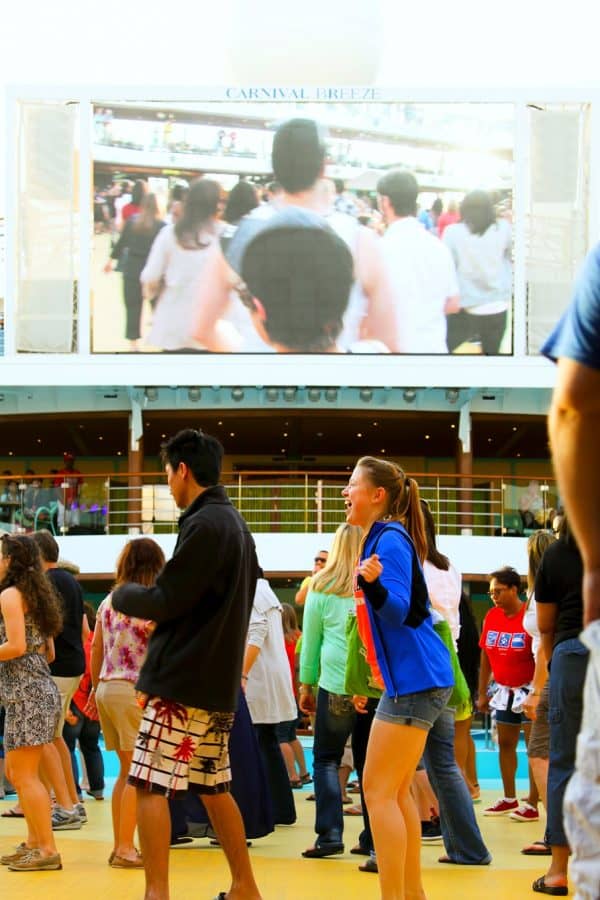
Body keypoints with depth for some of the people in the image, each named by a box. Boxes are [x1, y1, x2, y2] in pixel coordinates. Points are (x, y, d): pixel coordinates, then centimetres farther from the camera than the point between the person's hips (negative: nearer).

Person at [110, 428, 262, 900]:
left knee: (149, 785, -8)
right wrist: (147, 597, 11)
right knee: (214, 787, 16)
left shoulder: (204, 525, -15)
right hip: (218, 680, 10)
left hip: (183, 681, -10)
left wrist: (124, 594, 3)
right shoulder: (236, 524, 16)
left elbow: (166, 601, -16)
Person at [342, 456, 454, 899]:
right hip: (408, 678, 11)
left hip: (414, 679, -11)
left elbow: (398, 610, -22)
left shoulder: (391, 539, -14)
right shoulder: (382, 539, 16)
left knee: (379, 791, -10)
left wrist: (373, 583, -40)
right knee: (396, 791, 15)